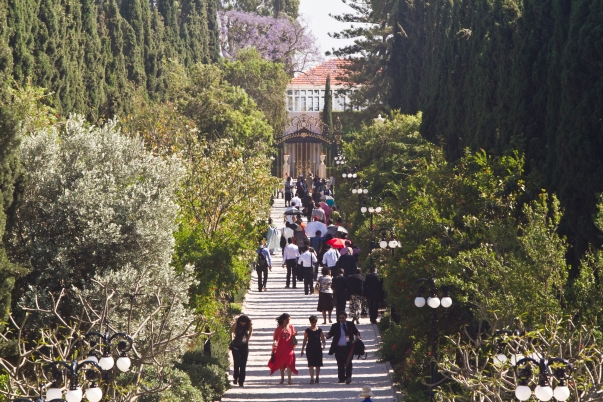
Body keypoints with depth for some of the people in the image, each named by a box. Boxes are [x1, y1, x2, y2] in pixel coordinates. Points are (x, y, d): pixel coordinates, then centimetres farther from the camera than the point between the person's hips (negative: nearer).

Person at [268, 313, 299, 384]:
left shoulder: (291, 327, 1)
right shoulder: (279, 328, -4)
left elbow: (292, 337, 8)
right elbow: (275, 337, -1)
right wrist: (275, 342, -19)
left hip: (289, 348, 0)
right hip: (281, 348, 0)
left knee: (289, 364, -4)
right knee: (281, 364, 8)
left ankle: (289, 379, 0)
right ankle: (282, 379, 21)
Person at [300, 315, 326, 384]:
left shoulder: (319, 331, 3)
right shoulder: (307, 331, 1)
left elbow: (323, 339, 2)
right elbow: (305, 341, 6)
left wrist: (324, 345, -17)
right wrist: (302, 350, 5)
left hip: (318, 349, 1)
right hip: (310, 349, -1)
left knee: (318, 365, 8)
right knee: (311, 364, -8)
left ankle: (317, 378, 22)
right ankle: (312, 379, -9)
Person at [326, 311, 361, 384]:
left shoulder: (350, 324, 9)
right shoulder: (335, 326, 6)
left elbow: (356, 332, 14)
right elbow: (331, 333, -1)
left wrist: (357, 335, -9)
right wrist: (328, 335, -24)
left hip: (348, 347, -1)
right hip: (339, 348, 1)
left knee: (348, 362, -10)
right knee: (340, 364, 4)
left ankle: (348, 377, -10)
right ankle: (341, 378, 12)